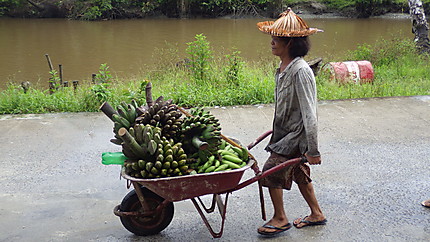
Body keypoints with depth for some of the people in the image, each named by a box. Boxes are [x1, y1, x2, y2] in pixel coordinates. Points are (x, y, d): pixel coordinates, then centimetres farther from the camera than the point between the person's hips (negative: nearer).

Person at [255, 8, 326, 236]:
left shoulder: (300, 71, -25)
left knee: (271, 171, -7)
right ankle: (317, 214, 35)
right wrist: (277, 129, 24)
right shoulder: (283, 68, 3)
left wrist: (313, 150, -23)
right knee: (298, 173, 19)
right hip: (285, 131, 9)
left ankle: (280, 219, 13)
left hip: (296, 134, -9)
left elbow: (309, 113, -25)